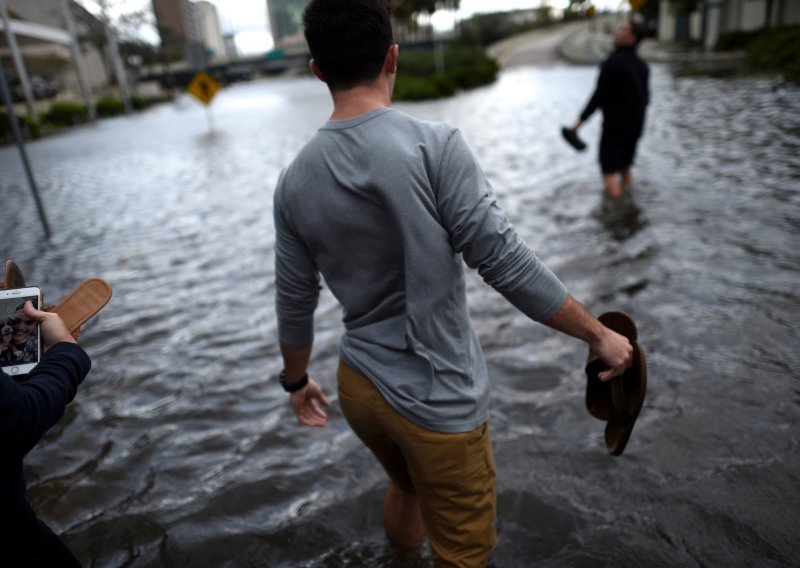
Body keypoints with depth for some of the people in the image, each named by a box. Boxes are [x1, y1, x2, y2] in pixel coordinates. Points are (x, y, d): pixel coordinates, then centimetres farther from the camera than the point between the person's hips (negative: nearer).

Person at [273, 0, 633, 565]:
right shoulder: (435, 146, -20)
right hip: (438, 403, -5)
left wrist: (297, 380, 20)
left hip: (359, 389, 6)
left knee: (406, 487, 34)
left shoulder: (295, 180, -5)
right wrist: (599, 333, -6)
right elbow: (507, 264, -20)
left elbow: (294, 303, 3)